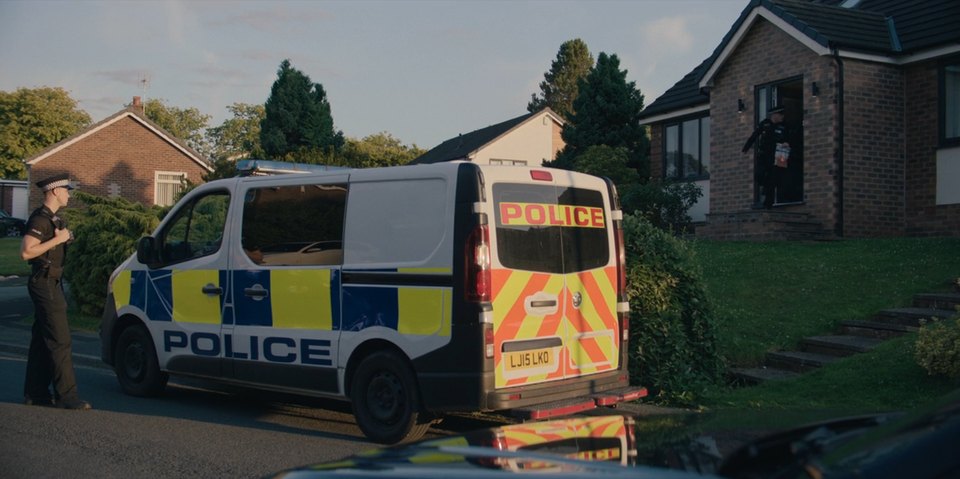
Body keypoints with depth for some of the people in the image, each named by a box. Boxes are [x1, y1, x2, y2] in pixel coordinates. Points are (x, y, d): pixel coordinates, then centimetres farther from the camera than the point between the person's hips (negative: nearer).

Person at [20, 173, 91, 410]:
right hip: (45, 284, -11)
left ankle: (35, 392, 19)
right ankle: (66, 395, -11)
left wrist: (64, 237, 11)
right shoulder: (40, 219, -15)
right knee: (60, 340, -12)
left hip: (51, 284, 11)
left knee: (41, 340, 13)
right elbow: (26, 252, -23)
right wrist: (57, 239, -21)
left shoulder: (52, 219, 16)